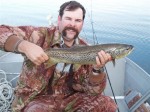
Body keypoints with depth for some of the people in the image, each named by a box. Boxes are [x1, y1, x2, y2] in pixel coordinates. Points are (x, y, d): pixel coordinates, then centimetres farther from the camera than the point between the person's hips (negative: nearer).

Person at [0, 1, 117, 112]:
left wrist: (97, 69, -24)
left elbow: (93, 91, -5)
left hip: (69, 97, 4)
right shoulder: (41, 35, -13)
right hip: (38, 99, -3)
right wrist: (25, 46, -36)